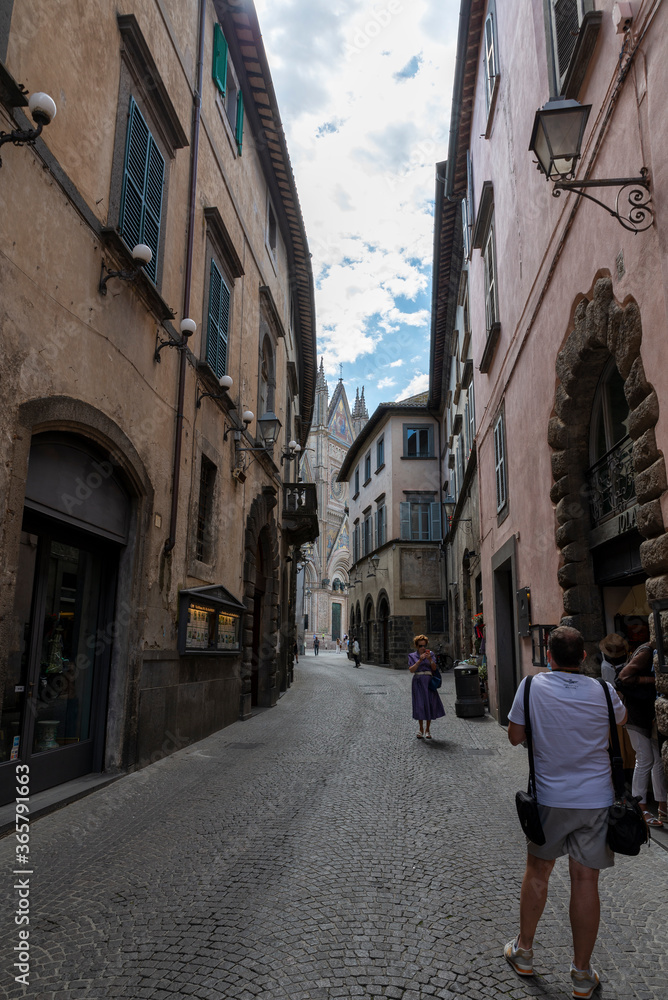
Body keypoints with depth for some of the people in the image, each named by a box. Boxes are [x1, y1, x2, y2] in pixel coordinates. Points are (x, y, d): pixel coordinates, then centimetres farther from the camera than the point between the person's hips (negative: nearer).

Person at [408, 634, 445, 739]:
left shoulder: (430, 654, 9)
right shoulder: (412, 656, 6)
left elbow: (434, 668, -1)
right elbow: (411, 670, -6)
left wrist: (430, 659, -18)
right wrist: (420, 660, -17)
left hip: (429, 681, 1)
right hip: (418, 682, -1)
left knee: (430, 705, -2)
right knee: (420, 705, -2)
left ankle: (427, 730, 9)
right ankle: (421, 730, 10)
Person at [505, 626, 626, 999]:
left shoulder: (532, 687, -13)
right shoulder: (603, 691, -11)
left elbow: (515, 737, -4)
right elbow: (622, 720, 12)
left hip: (550, 798, 0)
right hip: (596, 799, 0)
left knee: (537, 871, 18)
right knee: (586, 881, 10)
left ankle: (524, 951, 34)